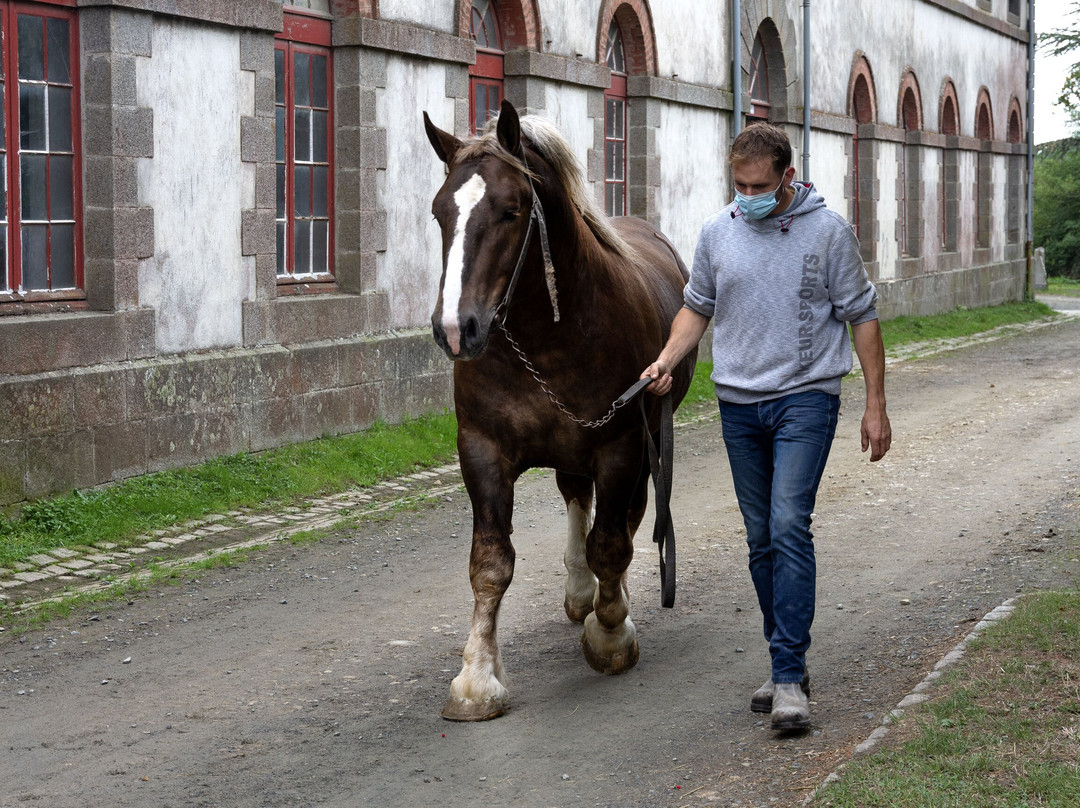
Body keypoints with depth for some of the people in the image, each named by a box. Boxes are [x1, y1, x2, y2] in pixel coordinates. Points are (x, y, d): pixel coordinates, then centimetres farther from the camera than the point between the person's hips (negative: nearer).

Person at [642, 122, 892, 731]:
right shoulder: (717, 232, 5)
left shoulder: (828, 230, -5)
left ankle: (789, 677, -17)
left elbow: (862, 316, -1)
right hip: (739, 404, 5)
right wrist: (667, 361, -3)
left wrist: (876, 405, -3)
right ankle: (791, 664, 21)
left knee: (790, 528, -17)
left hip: (806, 397, -4)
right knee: (762, 538, 9)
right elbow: (697, 307, 16)